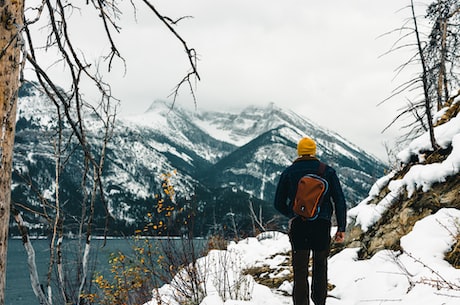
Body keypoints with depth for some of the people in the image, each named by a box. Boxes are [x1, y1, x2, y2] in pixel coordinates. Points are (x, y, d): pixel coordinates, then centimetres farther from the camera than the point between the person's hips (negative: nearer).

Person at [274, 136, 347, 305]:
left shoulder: (288, 173, 4)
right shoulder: (327, 171, 3)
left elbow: (278, 204, 8)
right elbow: (339, 200, -2)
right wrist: (341, 228, 1)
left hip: (298, 226, -1)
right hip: (322, 225, 1)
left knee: (300, 270, 0)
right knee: (320, 266, 17)